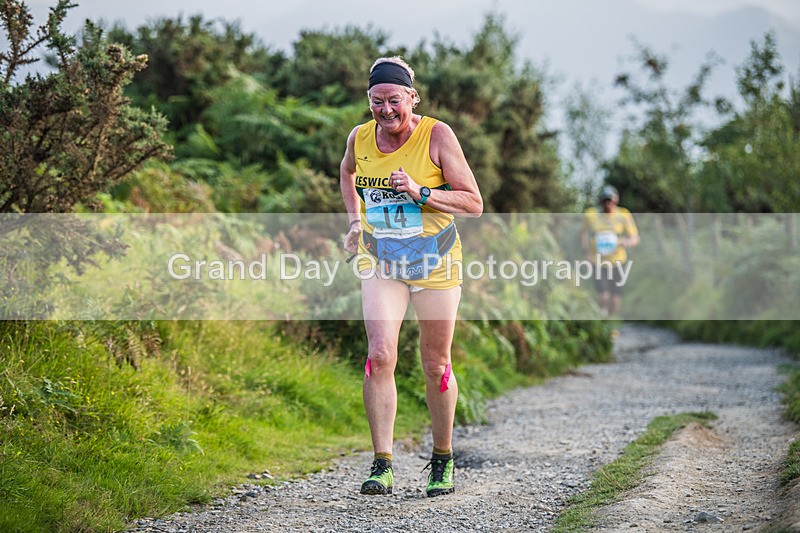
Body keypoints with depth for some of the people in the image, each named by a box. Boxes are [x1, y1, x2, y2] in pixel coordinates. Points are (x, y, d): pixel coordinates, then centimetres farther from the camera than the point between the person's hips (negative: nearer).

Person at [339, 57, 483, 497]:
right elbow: (347, 173, 24)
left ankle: (442, 460, 26)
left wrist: (421, 193, -24)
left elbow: (474, 203, -12)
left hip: (435, 261, -2)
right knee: (379, 355, -16)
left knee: (435, 366, 6)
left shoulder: (437, 135, -12)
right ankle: (382, 465, -15)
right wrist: (354, 220, 13)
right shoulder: (359, 138, -2)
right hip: (380, 261, 2)